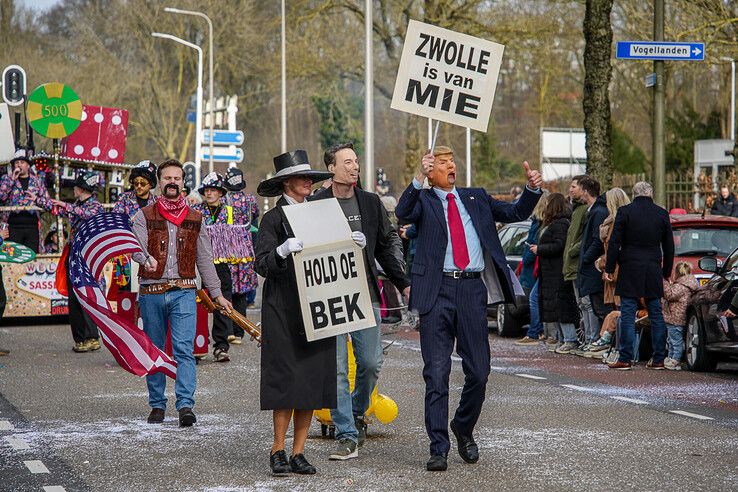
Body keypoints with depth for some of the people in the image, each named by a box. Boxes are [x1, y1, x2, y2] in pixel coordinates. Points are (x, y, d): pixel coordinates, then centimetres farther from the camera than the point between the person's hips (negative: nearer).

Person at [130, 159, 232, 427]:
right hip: (152, 292, 0)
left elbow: (204, 259, 16)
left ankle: (185, 405, -18)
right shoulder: (144, 216, 6)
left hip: (184, 292, 0)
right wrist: (147, 259, -33)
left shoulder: (195, 219, 12)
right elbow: (136, 247, -9)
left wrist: (217, 294, 13)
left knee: (184, 350, -12)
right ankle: (157, 405, 17)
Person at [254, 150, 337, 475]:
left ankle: (298, 453, 7)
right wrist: (283, 251, -28)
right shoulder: (273, 219, -2)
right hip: (284, 310, -5)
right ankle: (278, 451, 1)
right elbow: (262, 265, -11)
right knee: (287, 378, -9)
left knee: (313, 381, 2)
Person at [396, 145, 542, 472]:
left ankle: (463, 429, 30)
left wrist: (533, 189, -1)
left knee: (478, 372, 6)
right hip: (437, 292, -3)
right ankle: (438, 448, 2)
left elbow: (516, 213, 17)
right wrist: (419, 178, -29)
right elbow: (402, 213, -15)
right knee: (436, 374, -2)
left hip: (472, 290, 3)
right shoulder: (423, 200, 6)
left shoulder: (476, 198, 18)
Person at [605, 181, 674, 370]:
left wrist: (609, 268, 1)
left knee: (628, 315, -2)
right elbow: (669, 247, 11)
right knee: (656, 315, 9)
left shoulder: (624, 212, -5)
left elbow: (614, 243, -6)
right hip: (653, 273, 3)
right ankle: (658, 359, 10)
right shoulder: (662, 214, 5)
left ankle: (625, 358, -4)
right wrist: (666, 272, 19)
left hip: (630, 271, -3)